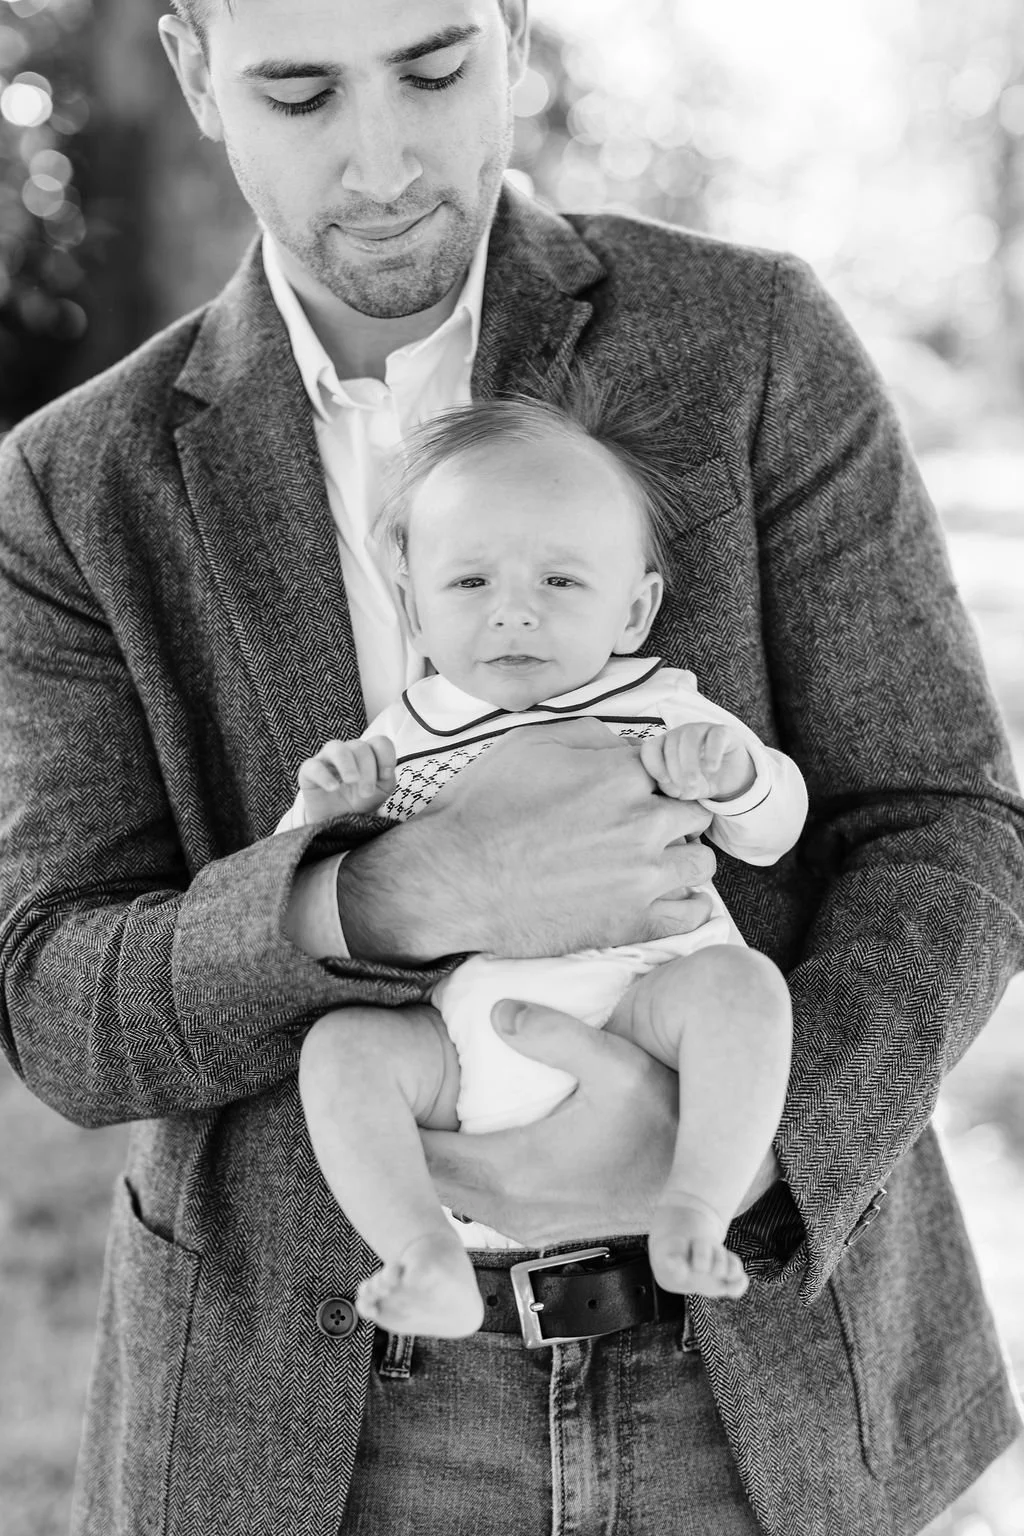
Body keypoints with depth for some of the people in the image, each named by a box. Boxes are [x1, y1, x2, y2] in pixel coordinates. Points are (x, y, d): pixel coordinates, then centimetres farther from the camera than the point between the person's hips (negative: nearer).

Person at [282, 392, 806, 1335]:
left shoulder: (660, 708, 7)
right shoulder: (405, 737, 10)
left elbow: (773, 834, 9)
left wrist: (734, 771, -15)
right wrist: (325, 809, -10)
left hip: (636, 1003, -1)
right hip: (461, 1043, 2)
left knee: (741, 981, -27)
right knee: (340, 1047, -20)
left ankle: (693, 1214, -28)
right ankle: (430, 1263, -26)